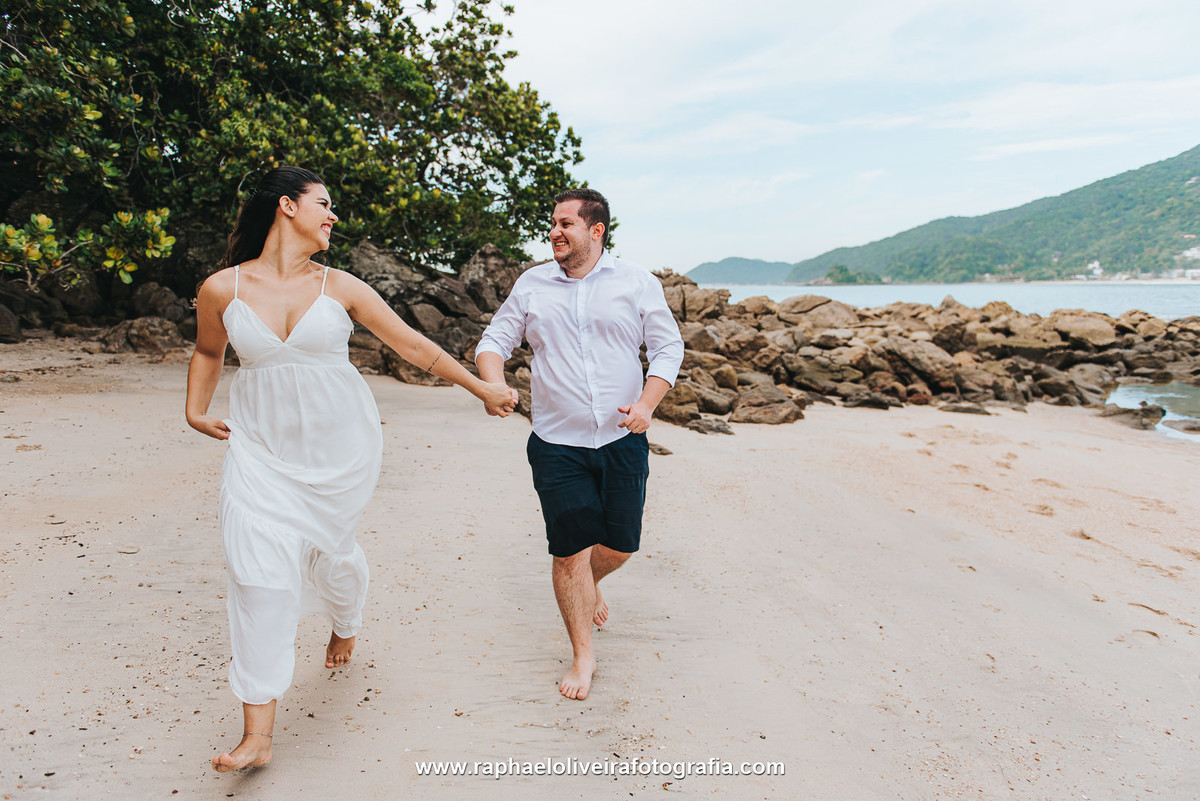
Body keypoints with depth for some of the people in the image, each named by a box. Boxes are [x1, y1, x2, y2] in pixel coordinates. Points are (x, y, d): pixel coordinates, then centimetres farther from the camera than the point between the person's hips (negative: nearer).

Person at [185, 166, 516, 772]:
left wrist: (483, 390, 4)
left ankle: (346, 620, 50)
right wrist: (195, 410, 7)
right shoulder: (222, 289, -3)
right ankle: (258, 734, 2)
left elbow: (411, 344, 2)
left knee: (330, 551, 12)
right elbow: (208, 351, 18)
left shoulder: (339, 287, -2)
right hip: (262, 449, 0)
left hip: (341, 444, 1)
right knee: (260, 569, -7)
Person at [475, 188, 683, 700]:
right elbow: (494, 342, 8)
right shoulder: (532, 285, 5)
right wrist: (495, 386, -13)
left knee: (620, 543, 10)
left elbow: (668, 347, 3)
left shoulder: (637, 283, 1)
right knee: (570, 551, 0)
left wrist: (647, 404, -12)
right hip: (557, 444, 0)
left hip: (622, 440, 1)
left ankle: (590, 585, 46)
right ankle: (582, 656, 18)